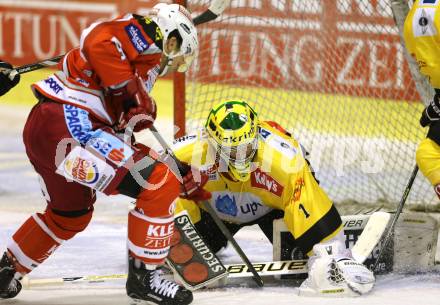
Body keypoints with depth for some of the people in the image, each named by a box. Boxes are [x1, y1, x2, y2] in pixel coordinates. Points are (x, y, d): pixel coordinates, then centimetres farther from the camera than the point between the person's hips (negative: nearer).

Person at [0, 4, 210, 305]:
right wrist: (131, 94, -16)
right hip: (66, 125, -10)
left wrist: (182, 180, 23)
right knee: (159, 186, -9)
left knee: (70, 215, 32)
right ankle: (143, 275, 0)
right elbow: (98, 41, -22)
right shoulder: (149, 32, -1)